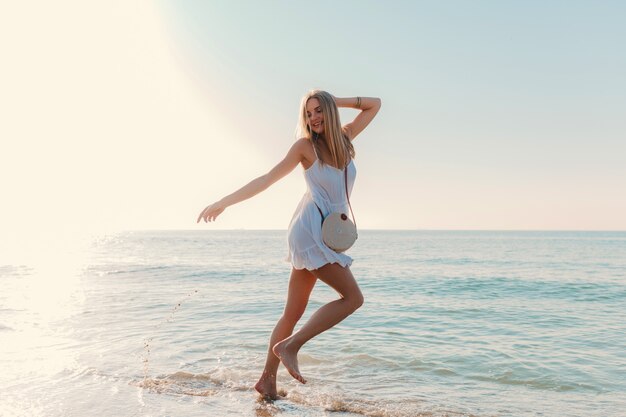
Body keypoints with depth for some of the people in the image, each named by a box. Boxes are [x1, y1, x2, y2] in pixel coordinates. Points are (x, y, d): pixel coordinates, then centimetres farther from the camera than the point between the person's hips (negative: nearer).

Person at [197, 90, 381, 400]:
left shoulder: (344, 138, 15)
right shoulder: (306, 145, 0)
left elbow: (374, 104, 25)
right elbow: (267, 179, 1)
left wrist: (333, 102, 14)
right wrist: (224, 202, 0)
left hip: (326, 234, 6)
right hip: (310, 230, -6)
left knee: (293, 312, 7)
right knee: (353, 297, -14)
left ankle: (267, 379, 15)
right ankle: (289, 345, -9)